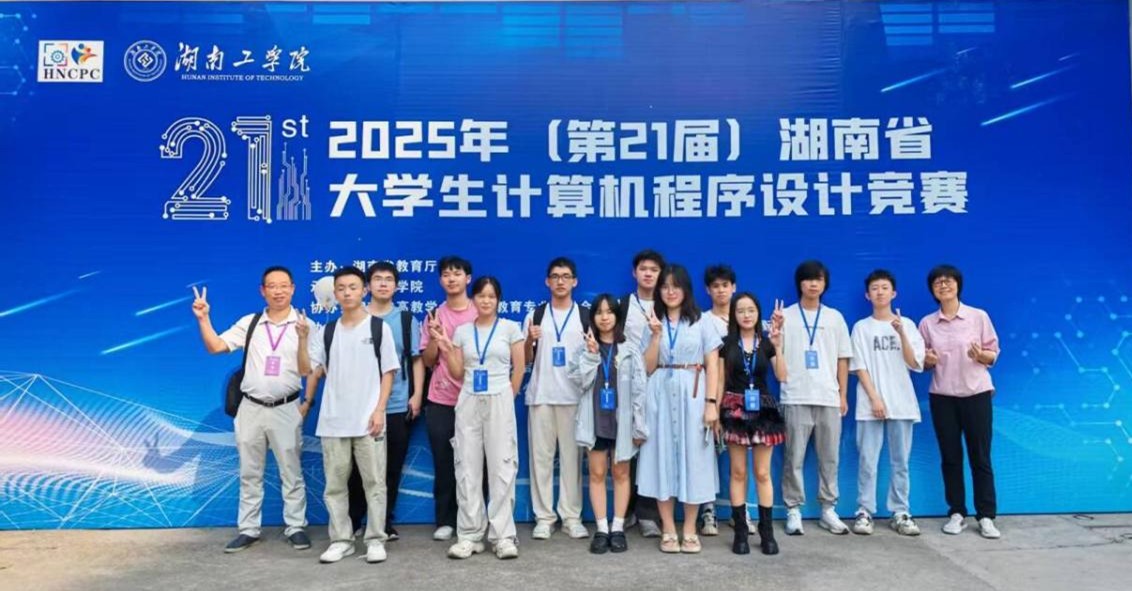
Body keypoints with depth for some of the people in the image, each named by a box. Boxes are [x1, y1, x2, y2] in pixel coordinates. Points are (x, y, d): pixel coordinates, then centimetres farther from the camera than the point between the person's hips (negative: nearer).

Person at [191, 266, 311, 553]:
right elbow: (214, 346, 2)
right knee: (250, 473, 12)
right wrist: (203, 318, -10)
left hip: (285, 409, -2)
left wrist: (303, 338, -23)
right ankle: (248, 529, 23)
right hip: (251, 408, 3)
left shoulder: (304, 324, -5)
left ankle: (296, 527, 19)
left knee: (291, 472, 7)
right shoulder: (249, 323, 3)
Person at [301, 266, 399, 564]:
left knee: (374, 481, 2)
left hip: (368, 420, -3)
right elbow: (306, 368, 7)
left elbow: (388, 372, 0)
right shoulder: (327, 331, 9)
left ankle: (375, 539, 11)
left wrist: (379, 410, -9)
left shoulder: (379, 327, 1)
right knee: (335, 484, 8)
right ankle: (341, 539, 18)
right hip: (333, 421, 3)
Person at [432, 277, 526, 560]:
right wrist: (445, 349, -4)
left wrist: (507, 399, 3)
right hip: (468, 402, 3)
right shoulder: (462, 331, 9)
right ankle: (469, 535, 8)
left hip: (499, 402, -3)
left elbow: (519, 368, 3)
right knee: (467, 468, 2)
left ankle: (503, 535, 2)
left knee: (501, 468, -4)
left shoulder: (510, 328, 2)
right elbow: (457, 374, 8)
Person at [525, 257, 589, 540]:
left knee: (572, 457, 3)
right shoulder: (535, 315, 9)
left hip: (573, 396, 0)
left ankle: (572, 517, 11)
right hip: (540, 395, 1)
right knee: (541, 456, 2)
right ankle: (543, 517, 10)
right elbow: (524, 360, 9)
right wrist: (530, 340, -10)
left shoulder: (585, 316, 8)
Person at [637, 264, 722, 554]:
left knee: (693, 458, 1)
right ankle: (668, 531, 10)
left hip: (692, 396, -1)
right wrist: (656, 334, -8)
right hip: (661, 396, 2)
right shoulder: (653, 323, 9)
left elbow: (712, 366, 0)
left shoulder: (702, 323, 4)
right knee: (662, 457, 2)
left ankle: (690, 531, 12)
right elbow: (648, 367, 3)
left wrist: (711, 403, -8)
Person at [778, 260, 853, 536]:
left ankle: (828, 510, 19)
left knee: (829, 458, 7)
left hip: (829, 398, 3)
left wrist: (843, 395, 7)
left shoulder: (835, 317, 10)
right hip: (796, 398, -2)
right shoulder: (785, 316, 3)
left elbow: (843, 359, 12)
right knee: (794, 458, 0)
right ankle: (793, 510, 9)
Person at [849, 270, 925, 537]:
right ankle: (864, 512, 4)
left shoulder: (907, 324, 7)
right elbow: (860, 367, -1)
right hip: (871, 404, -1)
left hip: (902, 403, 1)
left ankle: (900, 513, 13)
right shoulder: (861, 327, 3)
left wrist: (901, 333, -13)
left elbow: (915, 364, -1)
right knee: (867, 461, -2)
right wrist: (874, 399, -9)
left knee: (900, 462, 5)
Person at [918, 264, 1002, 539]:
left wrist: (980, 355, -19)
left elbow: (993, 354, 2)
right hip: (942, 396, 2)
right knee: (950, 457, 6)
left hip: (976, 394, -2)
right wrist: (928, 360, -12)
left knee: (980, 456, 1)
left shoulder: (979, 316, -1)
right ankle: (957, 514, 15)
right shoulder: (927, 323, 4)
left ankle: (986, 516, 9)